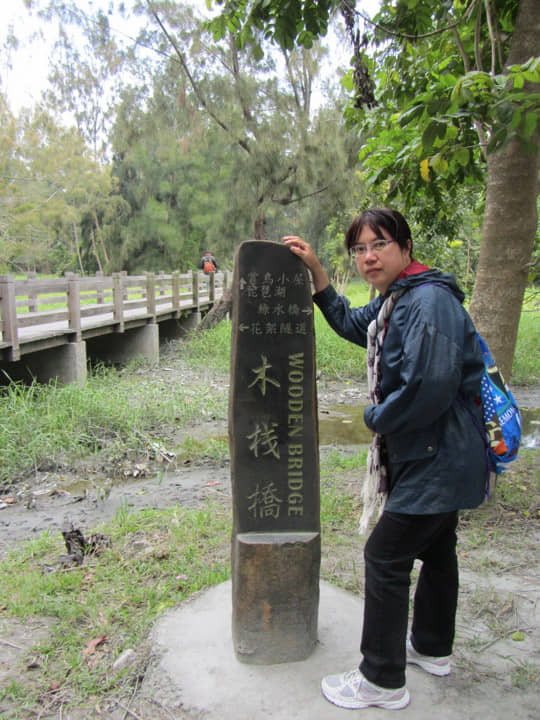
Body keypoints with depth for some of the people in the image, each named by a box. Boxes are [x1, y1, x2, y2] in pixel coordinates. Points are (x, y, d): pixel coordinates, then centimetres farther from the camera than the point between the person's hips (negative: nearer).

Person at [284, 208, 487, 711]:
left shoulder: (430, 300, -24)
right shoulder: (394, 301, 9)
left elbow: (430, 385, -33)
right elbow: (349, 324, 25)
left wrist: (377, 418, -16)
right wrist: (315, 269, 16)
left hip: (438, 457, -10)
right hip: (439, 457, 10)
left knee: (385, 556, -2)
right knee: (435, 549, 23)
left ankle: (383, 681, 16)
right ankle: (433, 648, 44)